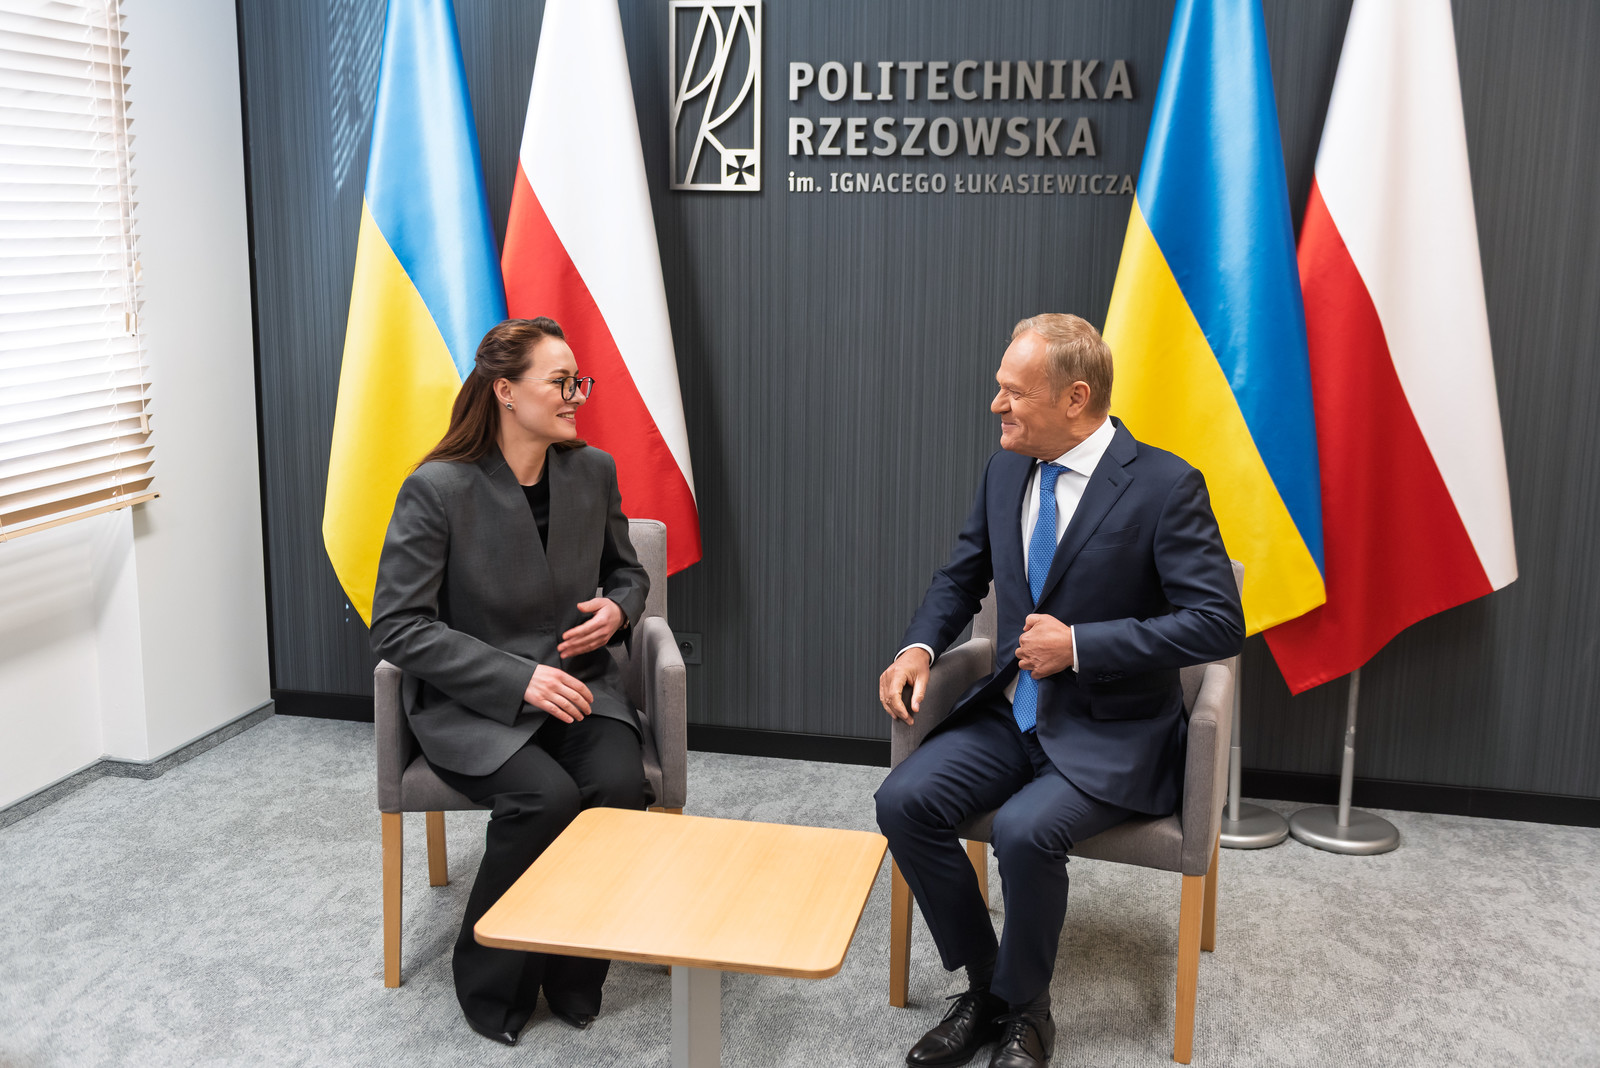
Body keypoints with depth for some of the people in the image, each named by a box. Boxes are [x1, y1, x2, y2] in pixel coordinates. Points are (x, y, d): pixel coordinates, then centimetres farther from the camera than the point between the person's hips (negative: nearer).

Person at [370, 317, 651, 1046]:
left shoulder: (593, 471, 3)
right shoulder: (438, 489, -12)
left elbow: (627, 572, 19)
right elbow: (397, 627, -13)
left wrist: (616, 609, -6)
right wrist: (518, 679, -21)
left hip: (577, 684, 4)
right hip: (471, 705, -4)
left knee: (621, 785, -26)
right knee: (547, 796, -30)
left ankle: (574, 976, -1)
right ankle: (491, 985, -3)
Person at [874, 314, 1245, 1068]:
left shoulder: (1164, 485, -15)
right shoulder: (1006, 471, 4)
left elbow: (1219, 623, -18)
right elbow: (961, 576, 17)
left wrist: (1079, 645, -21)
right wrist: (919, 647, -3)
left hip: (1109, 735, -6)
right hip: (1011, 713, 6)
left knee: (1025, 830, -30)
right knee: (903, 800, -15)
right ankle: (984, 987, 4)